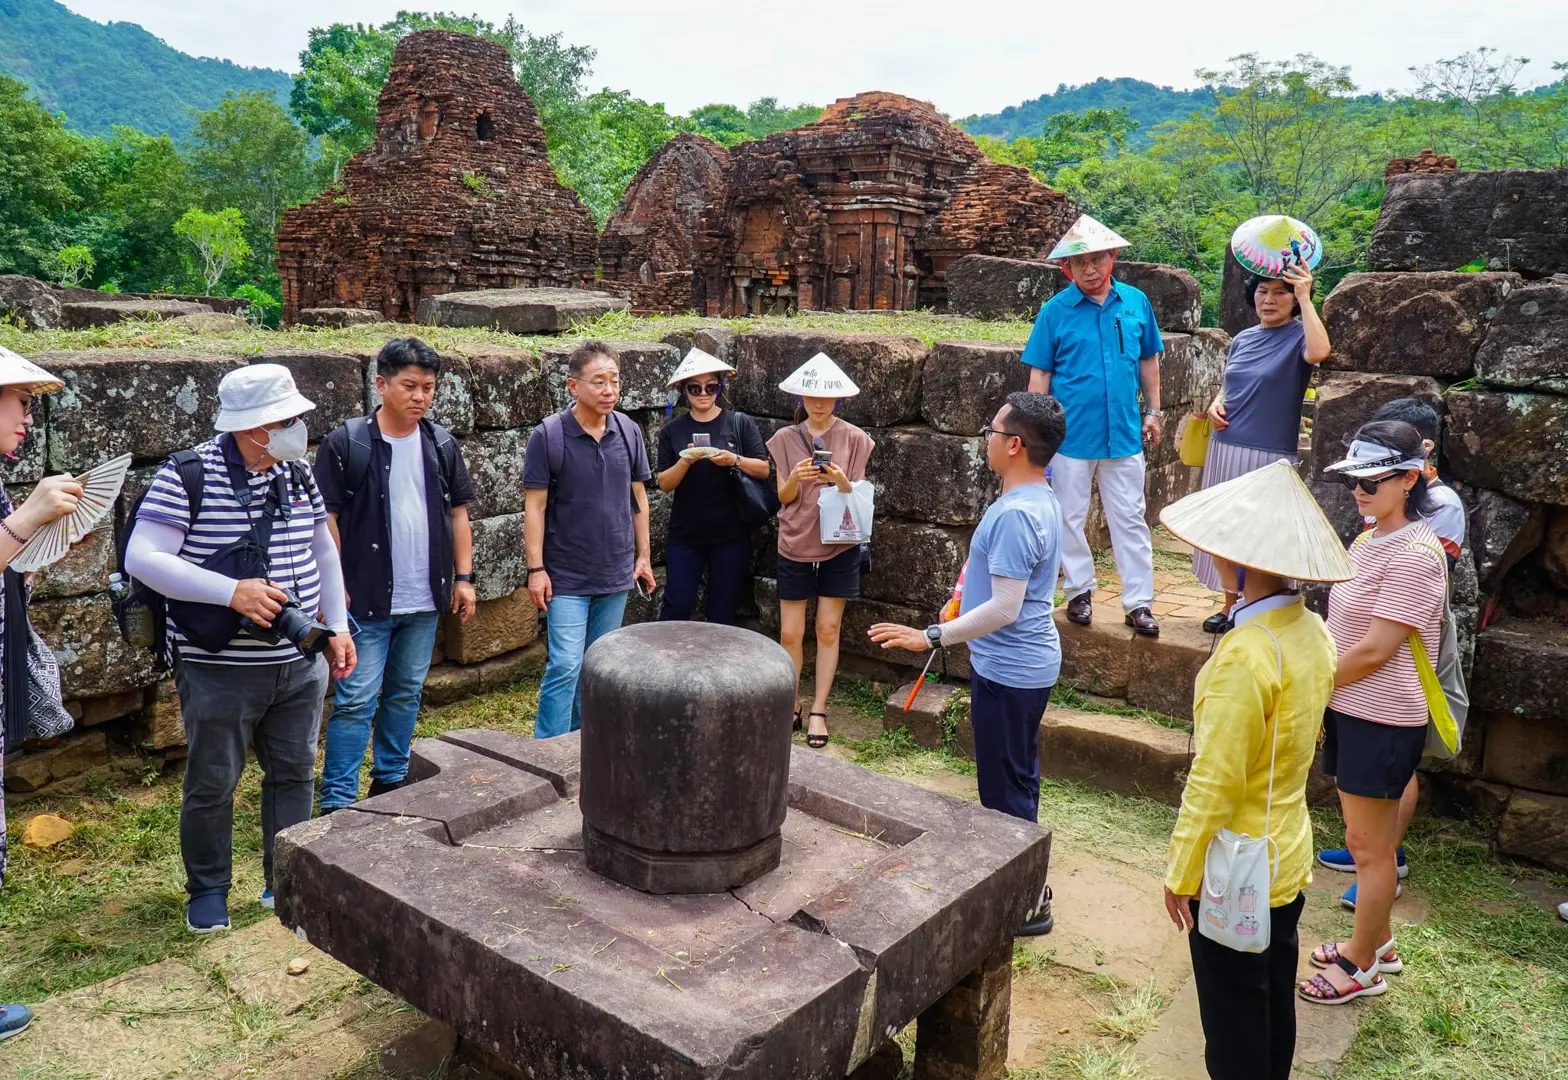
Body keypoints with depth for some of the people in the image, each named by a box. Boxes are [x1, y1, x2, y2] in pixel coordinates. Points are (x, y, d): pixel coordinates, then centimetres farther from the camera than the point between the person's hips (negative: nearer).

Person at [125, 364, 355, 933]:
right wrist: (231, 592, -27)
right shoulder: (188, 477, -14)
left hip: (301, 665, 5)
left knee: (294, 775, 13)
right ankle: (209, 890, 31)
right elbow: (141, 558, -19)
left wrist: (337, 626, 13)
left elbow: (324, 553, 16)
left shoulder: (298, 475, 4)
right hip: (221, 670, -5)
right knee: (212, 784, 9)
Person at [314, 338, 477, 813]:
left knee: (406, 694, 16)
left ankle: (391, 780, 31)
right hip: (366, 599, -5)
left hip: (425, 599, 5)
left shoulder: (442, 444, 5)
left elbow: (458, 513, 11)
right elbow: (326, 518, -7)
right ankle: (338, 801, 8)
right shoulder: (346, 443, -8)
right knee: (355, 702, -1)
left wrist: (464, 578, 8)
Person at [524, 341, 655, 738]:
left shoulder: (629, 431, 1)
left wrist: (643, 556, 8)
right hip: (567, 576, -4)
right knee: (565, 667, -7)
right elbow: (535, 505, -9)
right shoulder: (548, 435, -11)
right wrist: (536, 568, -11)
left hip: (616, 573, 4)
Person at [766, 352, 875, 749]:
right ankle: (791, 705, 19)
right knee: (790, 633, 2)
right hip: (795, 546, 1)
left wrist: (842, 481, -22)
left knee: (828, 630, 4)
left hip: (837, 545, -1)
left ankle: (819, 710, 13)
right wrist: (795, 478, -20)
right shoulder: (785, 439, 0)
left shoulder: (854, 439, -2)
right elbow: (783, 497, 1)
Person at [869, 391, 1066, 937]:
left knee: (1006, 787, 2)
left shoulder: (1014, 514, -25)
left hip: (1008, 670, -11)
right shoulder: (1042, 499, 7)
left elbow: (1004, 608, -28)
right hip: (1026, 662, 11)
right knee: (1018, 776, 21)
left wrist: (931, 636, -24)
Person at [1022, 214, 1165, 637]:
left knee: (1130, 519, 6)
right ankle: (1080, 590, 27)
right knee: (1070, 518, 10)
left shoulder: (1135, 302, 2)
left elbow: (1148, 361, 12)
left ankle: (1139, 602, 14)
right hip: (1071, 434, -1)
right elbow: (1040, 374, -2)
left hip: (1124, 434, 2)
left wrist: (1153, 411, 11)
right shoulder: (1055, 311, -5)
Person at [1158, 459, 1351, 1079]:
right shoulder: (1312, 632, -1)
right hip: (1287, 859, 8)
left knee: (1234, 1025, 9)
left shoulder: (1245, 656, -28)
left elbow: (1213, 783, -24)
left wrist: (1181, 872, -14)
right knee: (1274, 1005, 23)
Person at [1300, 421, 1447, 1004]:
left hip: (1382, 720, -9)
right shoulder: (1368, 542, 8)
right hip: (1350, 710, 9)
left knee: (1369, 845, 4)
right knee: (1370, 839, 21)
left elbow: (1375, 651, -22)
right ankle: (1377, 941, 37)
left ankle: (1362, 967, 19)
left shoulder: (1414, 556, -21)